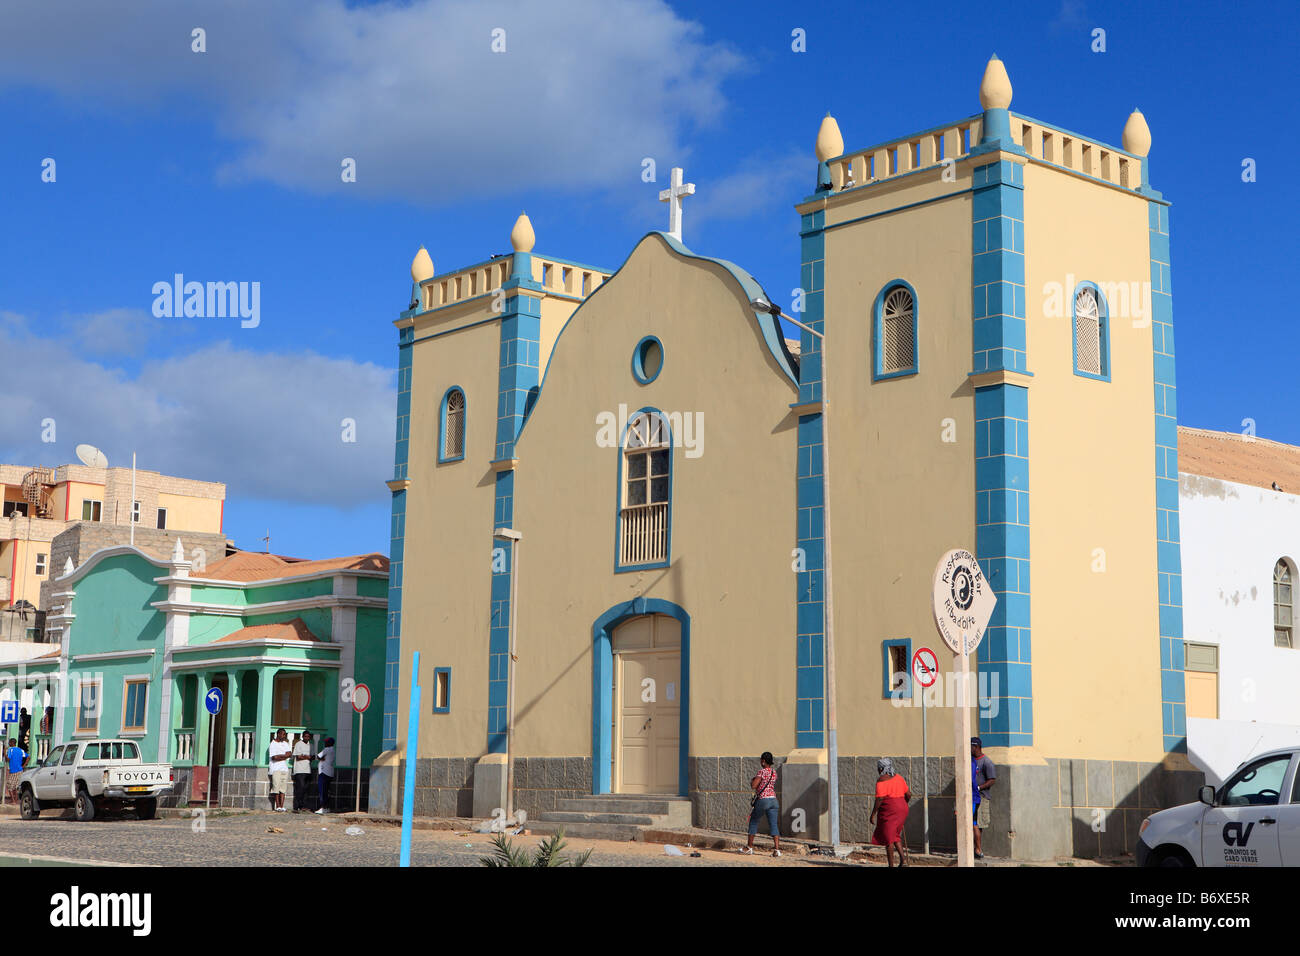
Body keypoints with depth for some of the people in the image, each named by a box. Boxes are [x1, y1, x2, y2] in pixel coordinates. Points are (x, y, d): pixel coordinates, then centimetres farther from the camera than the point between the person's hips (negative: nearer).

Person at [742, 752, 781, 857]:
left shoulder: (762, 771, -11)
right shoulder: (774, 772, 12)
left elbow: (753, 786, -15)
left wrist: (752, 780, 6)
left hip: (763, 800, -6)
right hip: (773, 800, 6)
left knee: (753, 821, 12)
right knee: (773, 825, 1)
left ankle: (750, 847, 19)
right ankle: (777, 849, -12)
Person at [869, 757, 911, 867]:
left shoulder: (881, 780, -11)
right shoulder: (898, 777, 10)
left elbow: (880, 799, -18)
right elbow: (908, 794, 12)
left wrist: (873, 815, -14)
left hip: (889, 811, -7)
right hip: (901, 810, 7)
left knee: (888, 838, 2)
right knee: (895, 836, 19)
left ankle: (891, 865, 5)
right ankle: (903, 859, 4)